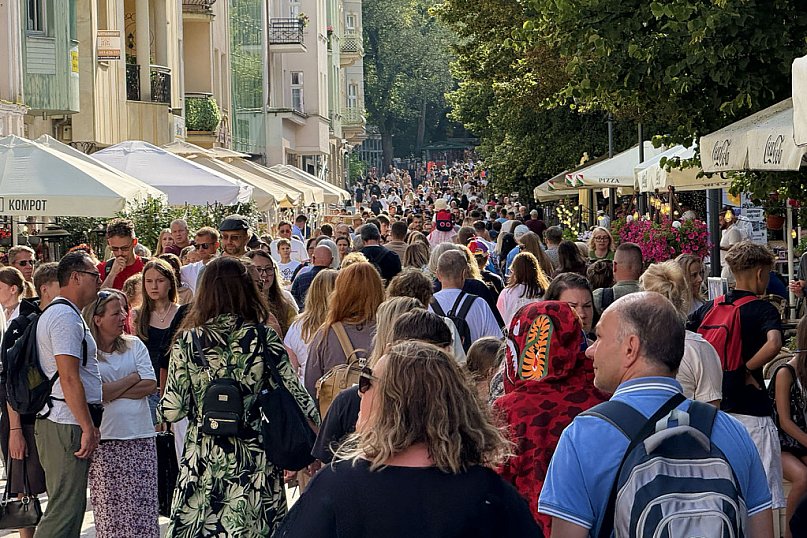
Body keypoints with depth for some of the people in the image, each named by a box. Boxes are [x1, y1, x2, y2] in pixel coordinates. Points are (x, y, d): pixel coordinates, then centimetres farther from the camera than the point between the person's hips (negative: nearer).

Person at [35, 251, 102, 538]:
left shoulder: (54, 313, 20)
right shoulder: (67, 318, -14)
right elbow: (69, 379, -20)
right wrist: (88, 428, -18)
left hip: (58, 421, 11)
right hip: (68, 424, -11)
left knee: (70, 505, 14)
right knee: (66, 507, -11)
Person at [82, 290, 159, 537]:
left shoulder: (134, 345, 10)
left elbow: (150, 385, 0)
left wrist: (111, 392, -7)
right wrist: (133, 378, -5)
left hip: (140, 435, 3)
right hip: (105, 438, -3)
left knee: (143, 504, 0)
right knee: (110, 505, 0)